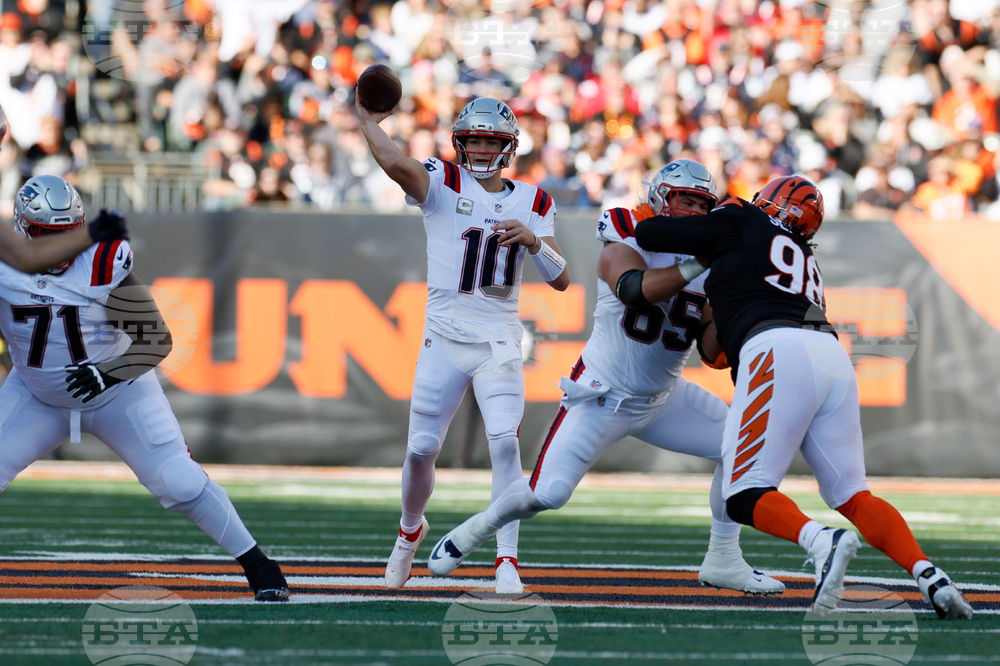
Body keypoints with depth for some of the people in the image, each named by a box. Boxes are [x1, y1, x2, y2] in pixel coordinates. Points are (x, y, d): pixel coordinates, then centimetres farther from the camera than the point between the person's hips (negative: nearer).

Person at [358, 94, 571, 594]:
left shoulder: (532, 202, 8)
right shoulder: (443, 184, 0)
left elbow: (560, 279, 2)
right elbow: (395, 163, -23)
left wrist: (532, 241, -15)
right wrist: (366, 119, -12)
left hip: (499, 341, 0)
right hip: (444, 339, 0)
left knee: (504, 442, -17)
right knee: (421, 449, 3)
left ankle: (506, 562, -15)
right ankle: (410, 530, 34)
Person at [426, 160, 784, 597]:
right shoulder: (624, 248, -15)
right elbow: (636, 290, -38)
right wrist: (694, 268, -44)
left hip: (664, 397, 5)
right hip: (602, 396, -5)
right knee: (549, 492, -14)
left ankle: (723, 561, 5)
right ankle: (480, 527, 17)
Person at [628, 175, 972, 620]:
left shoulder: (742, 226, 19)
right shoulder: (808, 266, 35)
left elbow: (648, 234, 22)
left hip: (779, 353, -6)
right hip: (834, 360, 6)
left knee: (746, 498, -4)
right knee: (852, 496, 10)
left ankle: (822, 542, -32)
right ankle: (928, 576, -10)